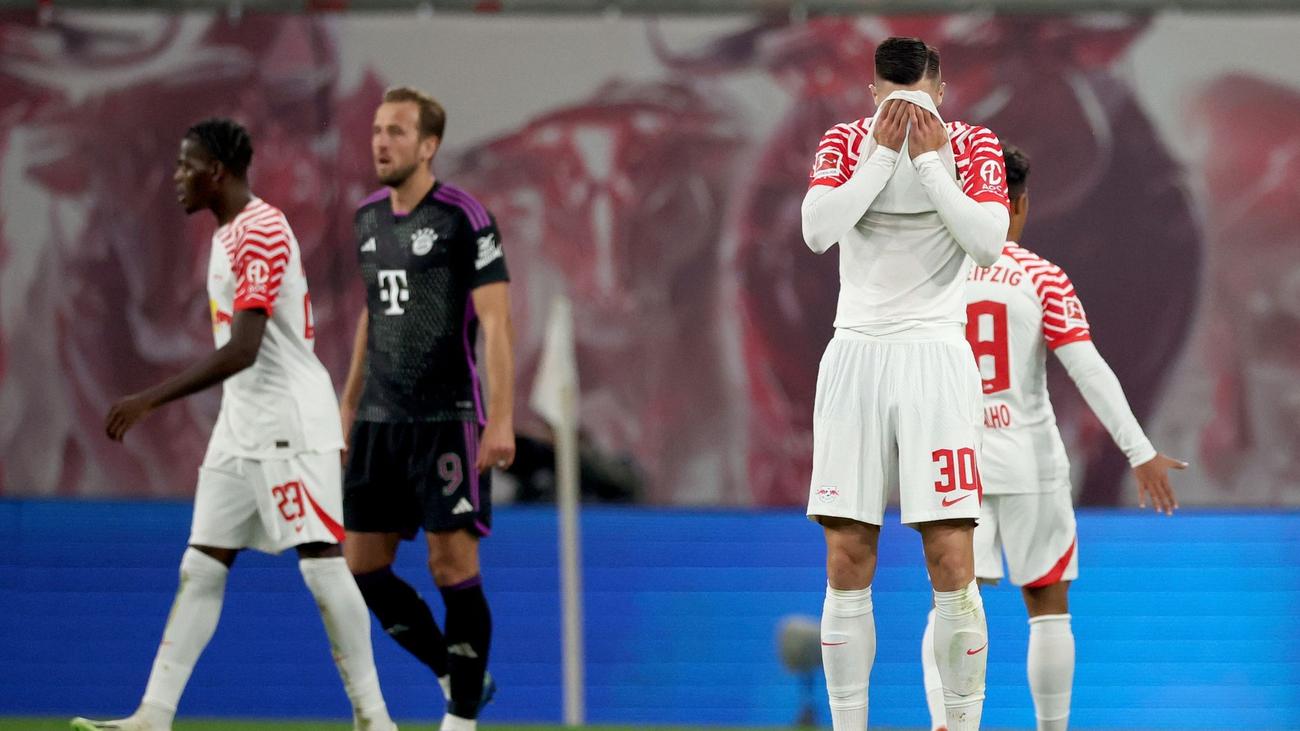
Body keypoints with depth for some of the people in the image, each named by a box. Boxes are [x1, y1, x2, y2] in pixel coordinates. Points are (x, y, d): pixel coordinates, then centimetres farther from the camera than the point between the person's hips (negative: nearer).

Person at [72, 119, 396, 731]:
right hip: (242, 427, 10)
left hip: (290, 427, -10)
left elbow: (242, 351, -25)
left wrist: (150, 401, -25)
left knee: (322, 565, -8)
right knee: (201, 569, 5)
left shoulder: (261, 233, -17)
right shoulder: (228, 235, 15)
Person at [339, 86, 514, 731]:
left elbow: (496, 322, -12)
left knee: (453, 564, -7)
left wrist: (502, 420, -19)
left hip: (448, 418, -7)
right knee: (363, 566, 4)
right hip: (380, 420, 7)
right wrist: (349, 405, 22)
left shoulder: (464, 218, -9)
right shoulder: (369, 218, 12)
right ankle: (458, 677, 21)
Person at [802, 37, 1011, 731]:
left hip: (934, 355, -2)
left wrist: (929, 158, -11)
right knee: (847, 568, 0)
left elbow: (988, 243, -12)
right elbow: (817, 230, -10)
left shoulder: (972, 146, 3)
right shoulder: (846, 141, 7)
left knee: (952, 566, -8)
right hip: (856, 355, 2)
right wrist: (882, 152, -11)